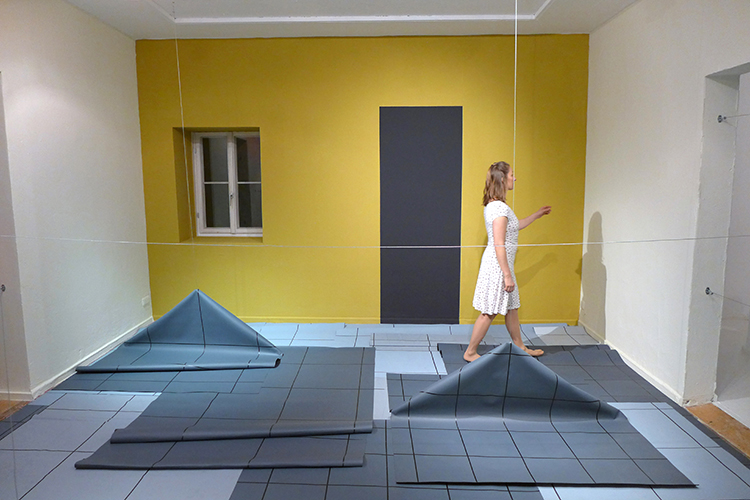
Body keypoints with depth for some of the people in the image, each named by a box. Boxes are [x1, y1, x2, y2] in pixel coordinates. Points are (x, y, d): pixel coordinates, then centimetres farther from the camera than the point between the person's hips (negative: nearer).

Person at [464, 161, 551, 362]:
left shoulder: (494, 205, 10)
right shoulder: (499, 208, -21)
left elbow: (514, 226, 26)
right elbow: (499, 246, -23)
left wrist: (537, 214, 34)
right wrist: (507, 275, -21)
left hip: (499, 264, 10)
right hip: (497, 266, -10)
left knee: (511, 307, 19)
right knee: (489, 312, 1)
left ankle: (520, 347, 34)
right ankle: (470, 352, 13)